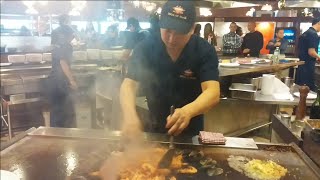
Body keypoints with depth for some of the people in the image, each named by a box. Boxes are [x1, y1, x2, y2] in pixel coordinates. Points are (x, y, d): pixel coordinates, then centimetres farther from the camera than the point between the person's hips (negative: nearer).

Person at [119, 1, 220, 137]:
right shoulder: (145, 48, -13)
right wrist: (130, 115, -39)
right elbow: (129, 85, -18)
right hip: (154, 127, 0)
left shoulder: (205, 51, -17)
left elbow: (213, 93, -27)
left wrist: (188, 111, -48)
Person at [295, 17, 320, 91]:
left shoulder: (305, 33, 14)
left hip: (301, 64, 9)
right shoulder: (313, 34, -14)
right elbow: (311, 52, -21)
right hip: (308, 65, -9)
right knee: (309, 89, -2)